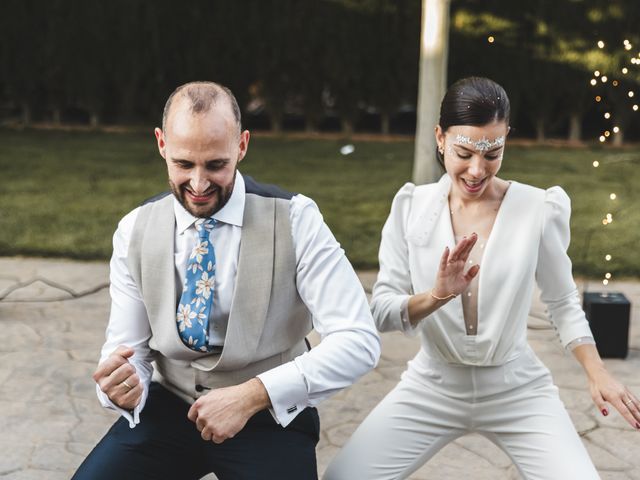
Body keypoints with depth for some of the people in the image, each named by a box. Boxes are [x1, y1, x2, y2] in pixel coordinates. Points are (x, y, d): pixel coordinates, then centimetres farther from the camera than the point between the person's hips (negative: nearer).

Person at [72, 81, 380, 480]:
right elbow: (128, 348, 1)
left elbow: (359, 341, -18)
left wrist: (252, 395, -27)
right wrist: (123, 385, -23)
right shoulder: (135, 231, -2)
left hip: (269, 412, -2)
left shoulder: (295, 220, -13)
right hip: (171, 406, 2)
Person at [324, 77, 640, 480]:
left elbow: (563, 302, 6)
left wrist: (598, 373, -5)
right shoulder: (412, 207, -6)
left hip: (518, 391, 0)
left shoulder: (540, 209, -8)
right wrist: (435, 296, -27)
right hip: (432, 388, 1)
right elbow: (380, 312, -9)